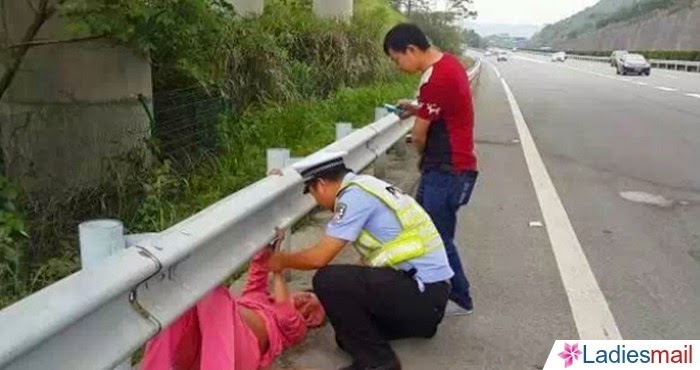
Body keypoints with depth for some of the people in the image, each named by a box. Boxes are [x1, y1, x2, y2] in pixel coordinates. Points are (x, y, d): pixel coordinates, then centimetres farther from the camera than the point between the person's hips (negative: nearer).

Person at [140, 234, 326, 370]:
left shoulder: (295, 327, 23)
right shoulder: (261, 296, 41)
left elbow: (285, 312, 2)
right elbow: (259, 264, 29)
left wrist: (278, 270, 9)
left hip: (238, 347, -5)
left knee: (216, 297, -35)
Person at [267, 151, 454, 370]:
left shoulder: (354, 196, -15)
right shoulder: (365, 187, 14)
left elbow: (319, 258, -16)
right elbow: (369, 260, 19)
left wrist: (283, 260, 4)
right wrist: (335, 301, 25)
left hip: (423, 291, -10)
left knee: (327, 280, -18)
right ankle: (419, 322, 22)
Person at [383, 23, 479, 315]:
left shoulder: (436, 79, -24)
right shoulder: (448, 63, 7)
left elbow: (419, 136, -14)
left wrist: (423, 153, 7)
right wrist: (418, 109, 9)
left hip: (447, 171, -10)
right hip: (449, 167, 10)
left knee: (439, 238, 2)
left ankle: (460, 299, 18)